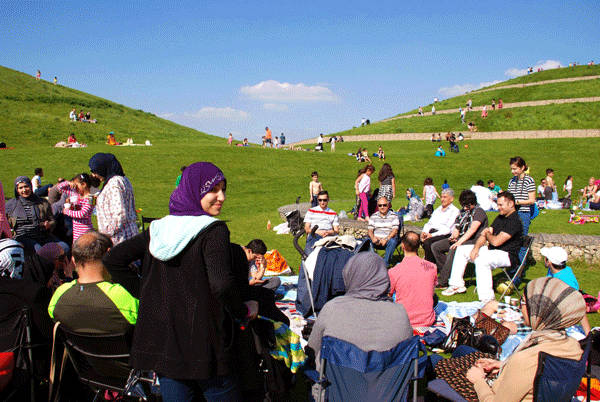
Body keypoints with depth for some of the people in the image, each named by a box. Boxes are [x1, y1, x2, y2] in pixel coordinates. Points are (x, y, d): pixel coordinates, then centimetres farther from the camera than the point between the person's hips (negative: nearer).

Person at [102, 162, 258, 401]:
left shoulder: (159, 228, 5)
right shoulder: (213, 231, -14)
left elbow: (113, 258, 8)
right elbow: (221, 283, -26)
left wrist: (142, 295, 13)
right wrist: (245, 311, -9)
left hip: (160, 343, 6)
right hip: (202, 343, -6)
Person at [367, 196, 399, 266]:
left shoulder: (394, 216, 3)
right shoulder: (373, 216, 11)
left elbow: (395, 230, -8)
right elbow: (370, 230, 3)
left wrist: (386, 239, -25)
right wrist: (373, 238, -21)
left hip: (388, 239, -2)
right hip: (376, 240, 2)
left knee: (392, 241, -35)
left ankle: (385, 264, -30)